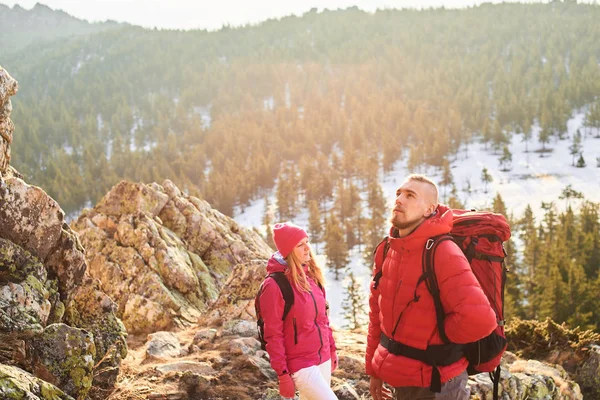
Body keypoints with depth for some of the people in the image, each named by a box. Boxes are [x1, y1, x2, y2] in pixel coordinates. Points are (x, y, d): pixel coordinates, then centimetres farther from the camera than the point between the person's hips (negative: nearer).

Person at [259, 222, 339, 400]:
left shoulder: (312, 276, 6)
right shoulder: (275, 285, -16)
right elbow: (273, 335, -15)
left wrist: (332, 349, 16)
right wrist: (282, 374, -16)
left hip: (324, 360, 7)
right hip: (300, 365, -7)